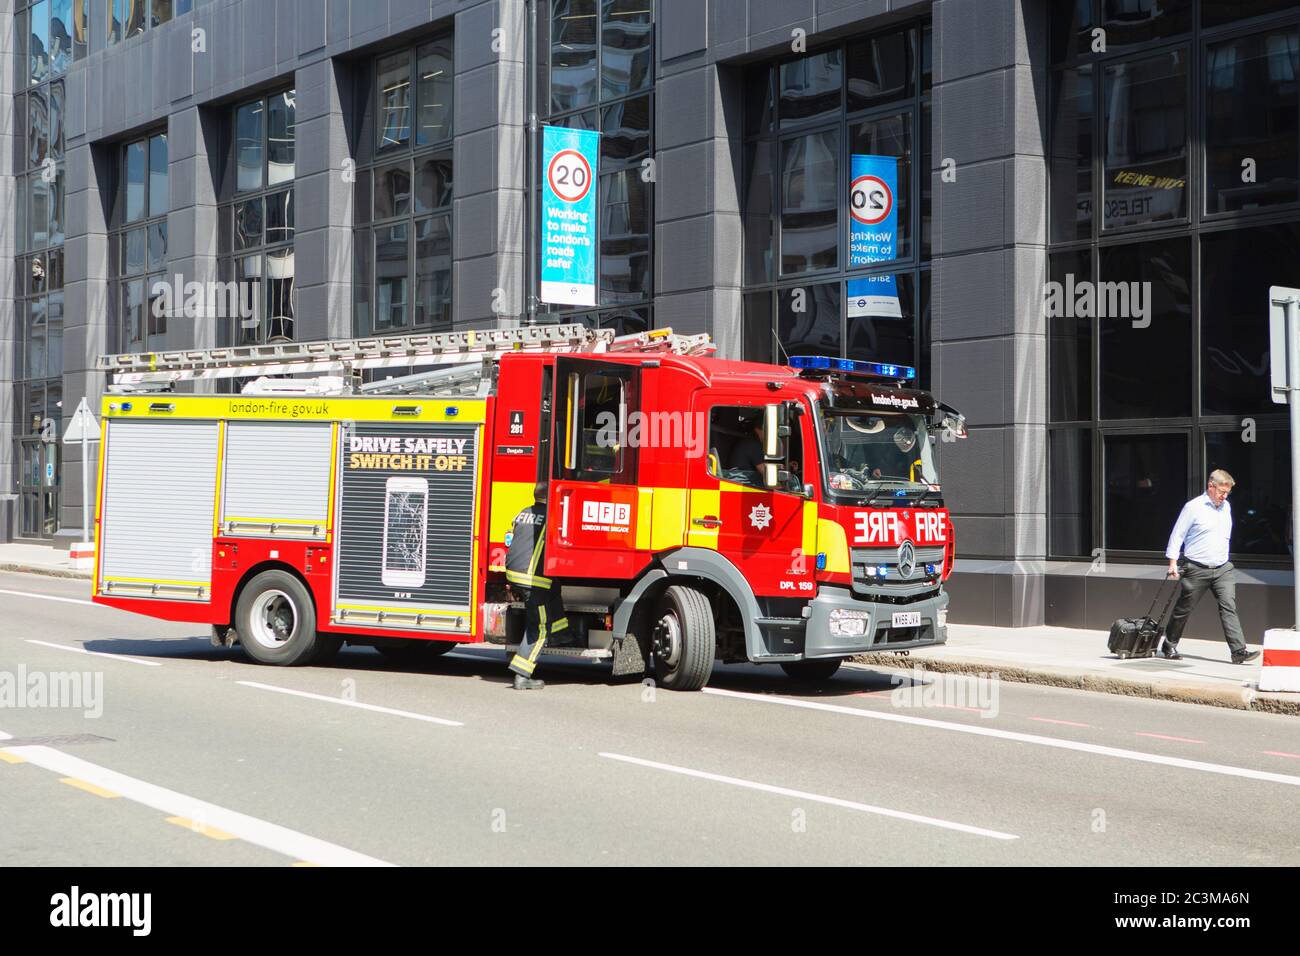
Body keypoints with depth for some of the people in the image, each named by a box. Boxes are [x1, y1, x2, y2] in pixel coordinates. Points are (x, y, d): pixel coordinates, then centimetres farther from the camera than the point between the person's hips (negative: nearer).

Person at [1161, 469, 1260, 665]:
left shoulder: (1226, 507, 10)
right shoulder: (1193, 507, -8)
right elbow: (1177, 535, -6)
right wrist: (1173, 563, -9)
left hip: (1222, 569, 5)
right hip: (1197, 569, -5)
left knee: (1229, 607, -9)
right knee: (1183, 610, 6)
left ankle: (1239, 651, -14)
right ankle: (1169, 646, 22)